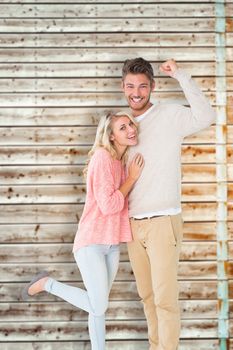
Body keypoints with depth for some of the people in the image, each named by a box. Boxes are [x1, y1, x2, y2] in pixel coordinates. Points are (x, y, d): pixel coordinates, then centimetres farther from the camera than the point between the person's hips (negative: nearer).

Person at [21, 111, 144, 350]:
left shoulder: (124, 161, 11)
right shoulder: (103, 157, -15)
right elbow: (109, 205, -20)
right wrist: (132, 178, -11)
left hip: (112, 244, 8)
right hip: (91, 243, -8)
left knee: (99, 305, 13)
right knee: (97, 306, -9)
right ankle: (47, 284, 10)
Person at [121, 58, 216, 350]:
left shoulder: (170, 115, -8)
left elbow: (206, 117, -28)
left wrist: (180, 76, -25)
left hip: (162, 222, -6)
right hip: (133, 224, 6)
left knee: (165, 298, -7)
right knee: (146, 294, 15)